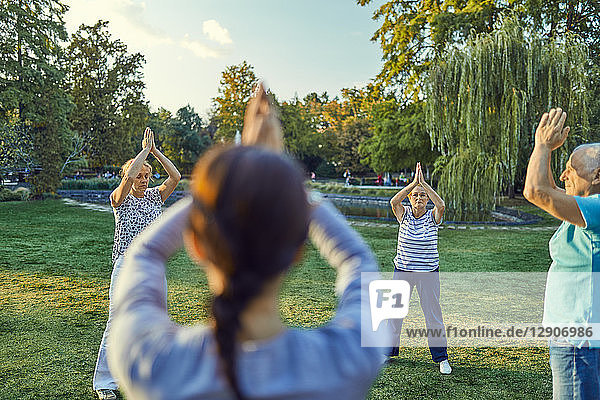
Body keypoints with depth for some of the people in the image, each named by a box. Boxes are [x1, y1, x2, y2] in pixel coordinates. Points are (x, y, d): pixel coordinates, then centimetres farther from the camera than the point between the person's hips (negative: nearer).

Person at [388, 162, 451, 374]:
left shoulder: (432, 217, -4)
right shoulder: (403, 214, -1)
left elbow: (441, 205, -25)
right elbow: (393, 201, -21)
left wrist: (423, 182, -23)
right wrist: (413, 182, -22)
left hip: (428, 273, -1)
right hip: (402, 271, 1)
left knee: (433, 315, 4)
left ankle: (441, 357, 20)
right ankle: (389, 350, 29)